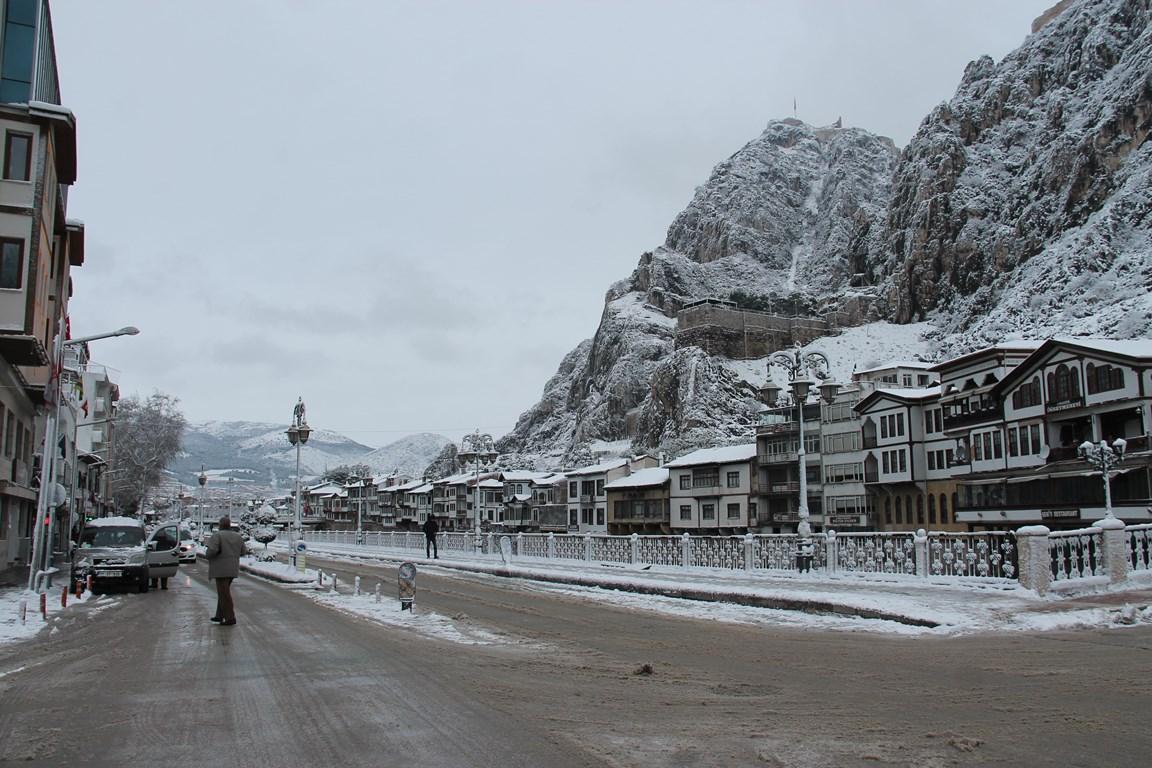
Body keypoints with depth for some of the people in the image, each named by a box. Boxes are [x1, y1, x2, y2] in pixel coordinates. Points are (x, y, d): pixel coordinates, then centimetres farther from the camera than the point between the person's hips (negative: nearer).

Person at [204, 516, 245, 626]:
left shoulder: (217, 535, -12)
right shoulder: (237, 536, 7)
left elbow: (212, 550, -23)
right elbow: (242, 551, 12)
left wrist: (207, 553, -2)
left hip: (221, 569, -7)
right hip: (232, 568, 7)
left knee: (224, 593, -3)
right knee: (223, 591, 19)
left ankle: (230, 618, -3)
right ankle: (220, 615, 24)